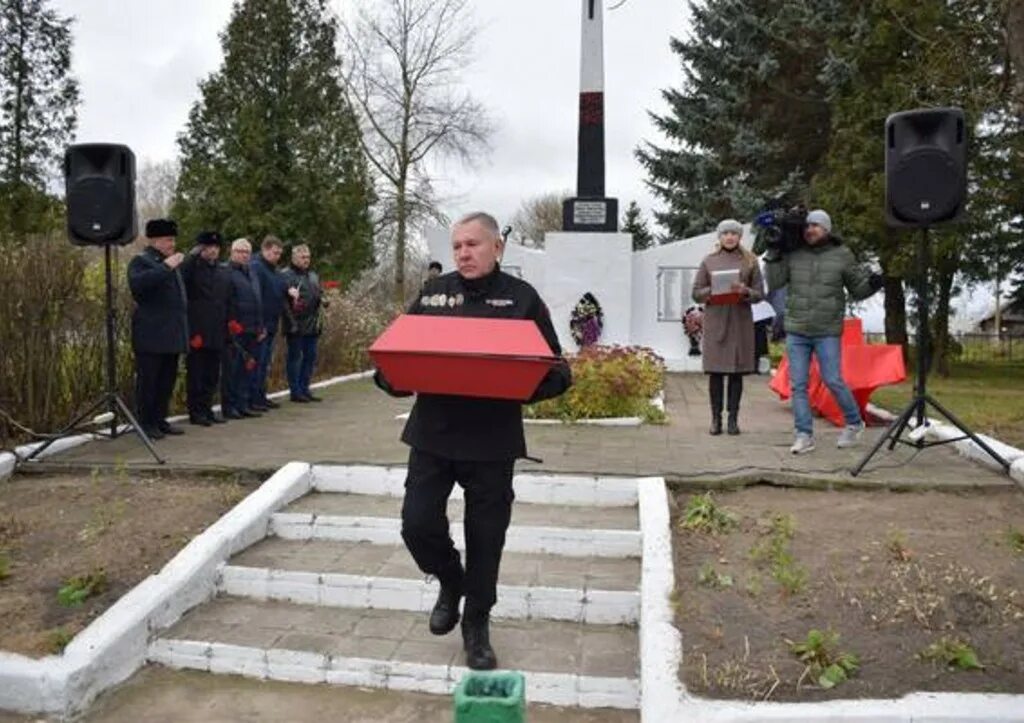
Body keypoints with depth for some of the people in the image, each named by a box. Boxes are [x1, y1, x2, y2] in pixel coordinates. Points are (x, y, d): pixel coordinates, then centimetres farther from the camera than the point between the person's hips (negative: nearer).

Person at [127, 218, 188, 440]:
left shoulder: (172, 262, 20)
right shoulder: (141, 260, -4)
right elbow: (136, 284, -25)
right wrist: (166, 267, -23)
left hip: (172, 334, 8)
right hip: (151, 334, -8)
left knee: (167, 380, 10)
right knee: (148, 380, -1)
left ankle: (160, 420, 19)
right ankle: (146, 424, 5)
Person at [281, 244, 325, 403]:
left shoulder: (313, 275, 19)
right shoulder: (287, 275, -5)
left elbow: (320, 294, 27)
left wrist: (323, 300, 6)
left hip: (312, 324, 7)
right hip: (296, 324, -7)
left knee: (310, 356, 10)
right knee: (295, 357, 0)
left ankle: (304, 389, 19)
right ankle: (295, 391, 4)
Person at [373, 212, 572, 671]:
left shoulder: (521, 298, 0)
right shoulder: (434, 292, 7)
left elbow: (555, 371, -1)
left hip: (492, 440, -2)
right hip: (433, 433, 2)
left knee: (485, 536, 7)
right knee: (418, 522, -4)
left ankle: (476, 625, 29)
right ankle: (450, 582, 29)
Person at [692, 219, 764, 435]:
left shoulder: (750, 261, 8)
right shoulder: (709, 261, 8)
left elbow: (759, 293, 7)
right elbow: (696, 292, 7)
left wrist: (744, 291, -13)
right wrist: (712, 291, -13)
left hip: (740, 321, 0)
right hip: (715, 321, 0)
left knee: (737, 372, 2)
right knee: (715, 371, 0)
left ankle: (733, 418, 9)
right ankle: (716, 419, 8)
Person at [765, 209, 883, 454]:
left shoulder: (842, 255, 1)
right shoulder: (792, 255, 3)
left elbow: (857, 289, 7)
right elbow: (774, 284, 0)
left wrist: (872, 284, -14)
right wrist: (772, 256, -6)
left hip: (827, 332, -2)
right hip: (796, 331, 2)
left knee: (833, 381, -2)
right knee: (798, 384, 2)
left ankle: (854, 424, 22)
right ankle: (804, 435, 8)